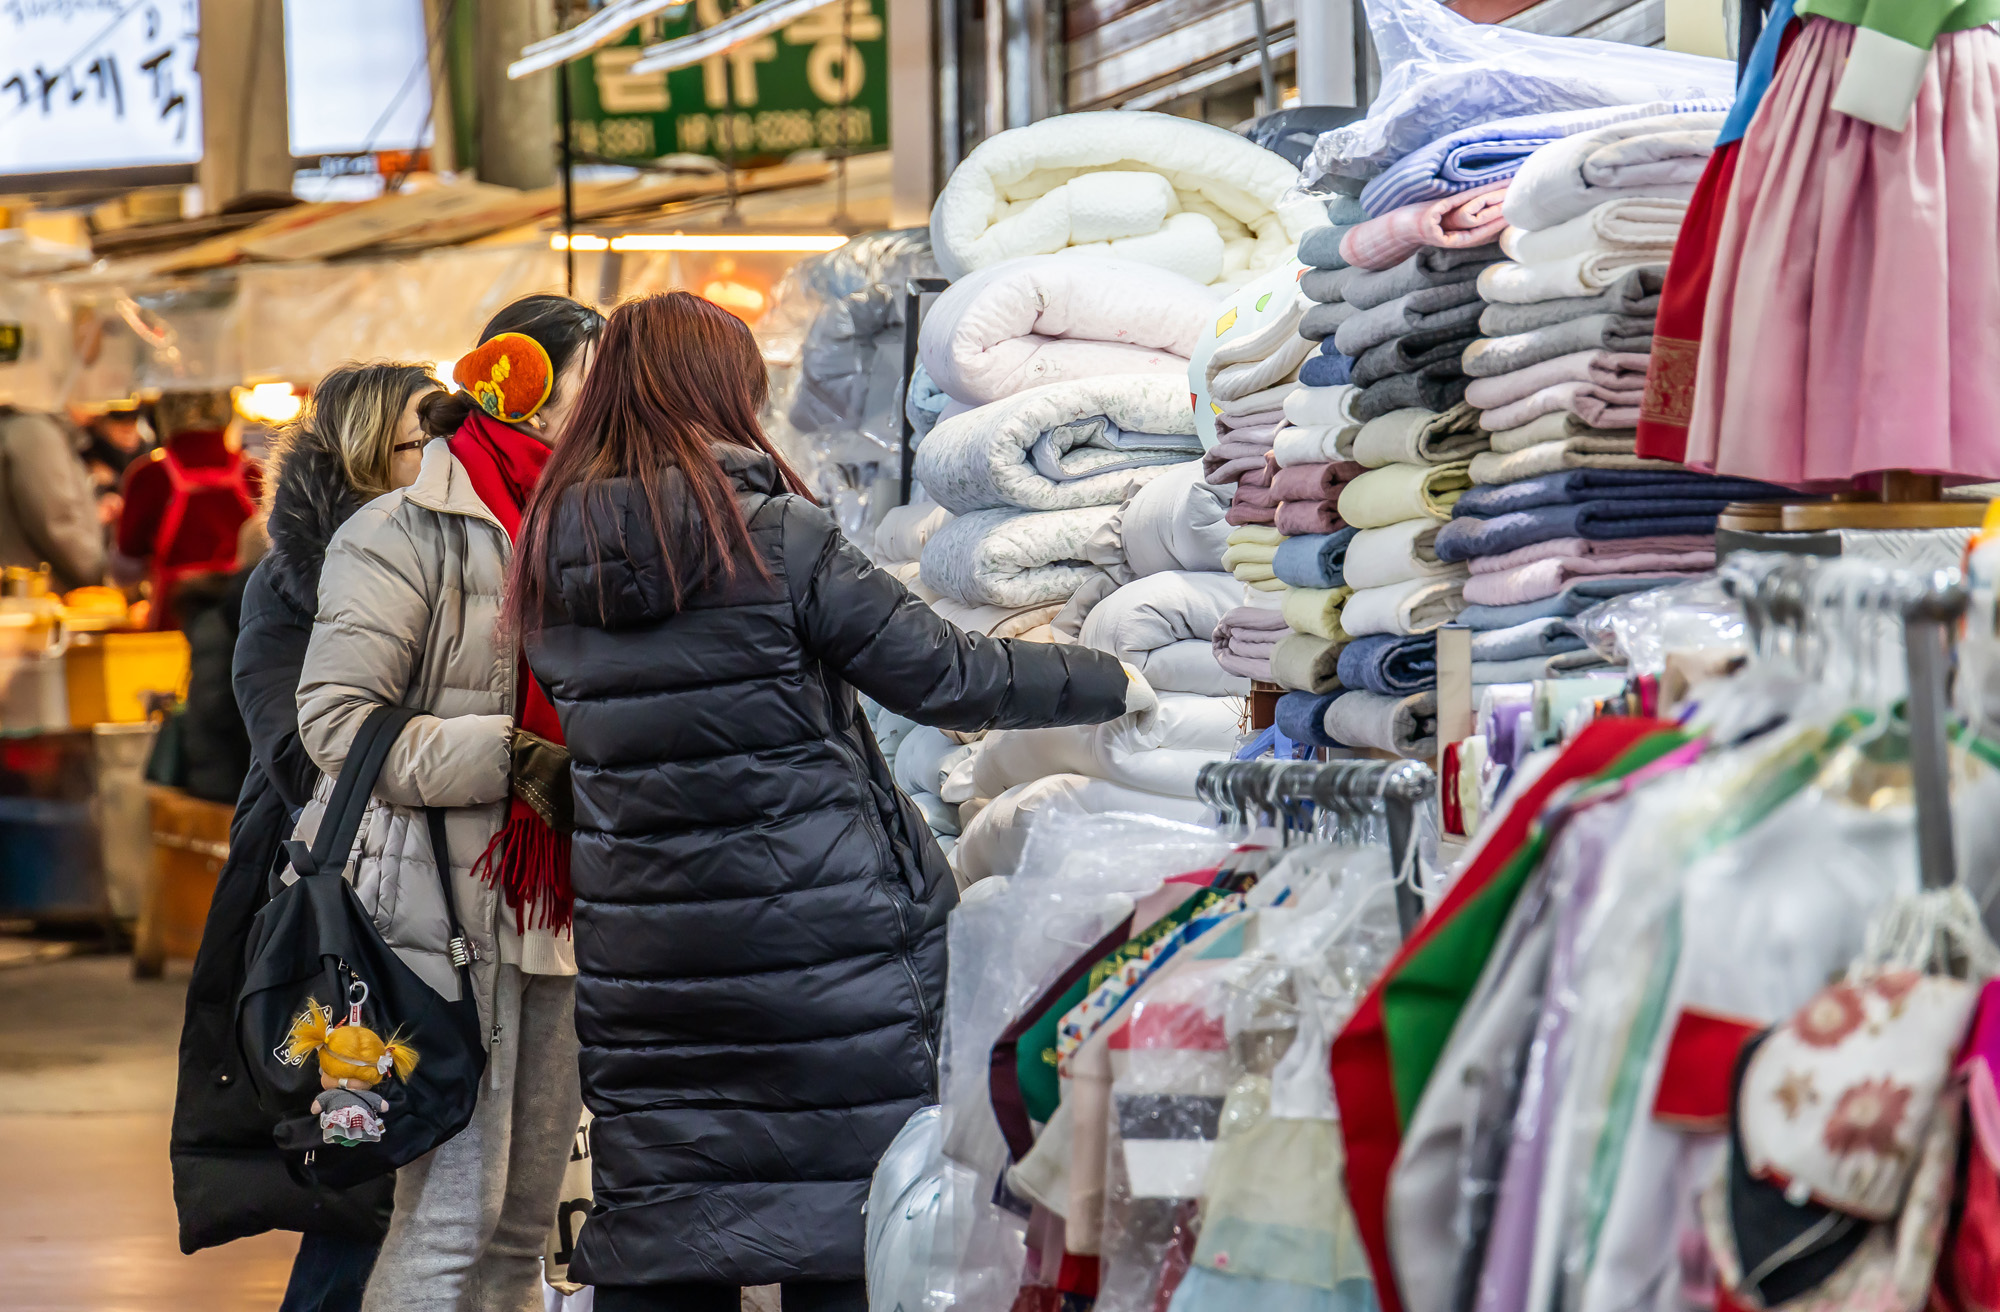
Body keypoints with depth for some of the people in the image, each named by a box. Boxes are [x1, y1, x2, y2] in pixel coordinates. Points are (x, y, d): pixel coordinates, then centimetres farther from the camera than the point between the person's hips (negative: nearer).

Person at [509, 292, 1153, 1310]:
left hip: (639, 955, 5)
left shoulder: (553, 553, 4)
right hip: (818, 954, -5)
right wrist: (1113, 684, 7)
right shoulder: (775, 536, -12)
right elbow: (944, 677, -7)